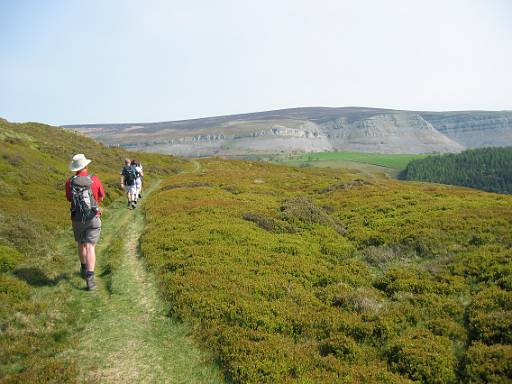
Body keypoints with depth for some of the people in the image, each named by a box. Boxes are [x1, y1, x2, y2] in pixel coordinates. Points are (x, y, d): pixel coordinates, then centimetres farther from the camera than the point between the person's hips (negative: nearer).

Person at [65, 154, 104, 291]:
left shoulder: (69, 182, -7)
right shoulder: (94, 180, -10)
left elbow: (69, 199, 10)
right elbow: (101, 197, 5)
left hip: (77, 219, 2)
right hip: (93, 218, -2)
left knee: (81, 244, 22)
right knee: (90, 247, -4)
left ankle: (84, 269, 41)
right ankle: (89, 277, -15)